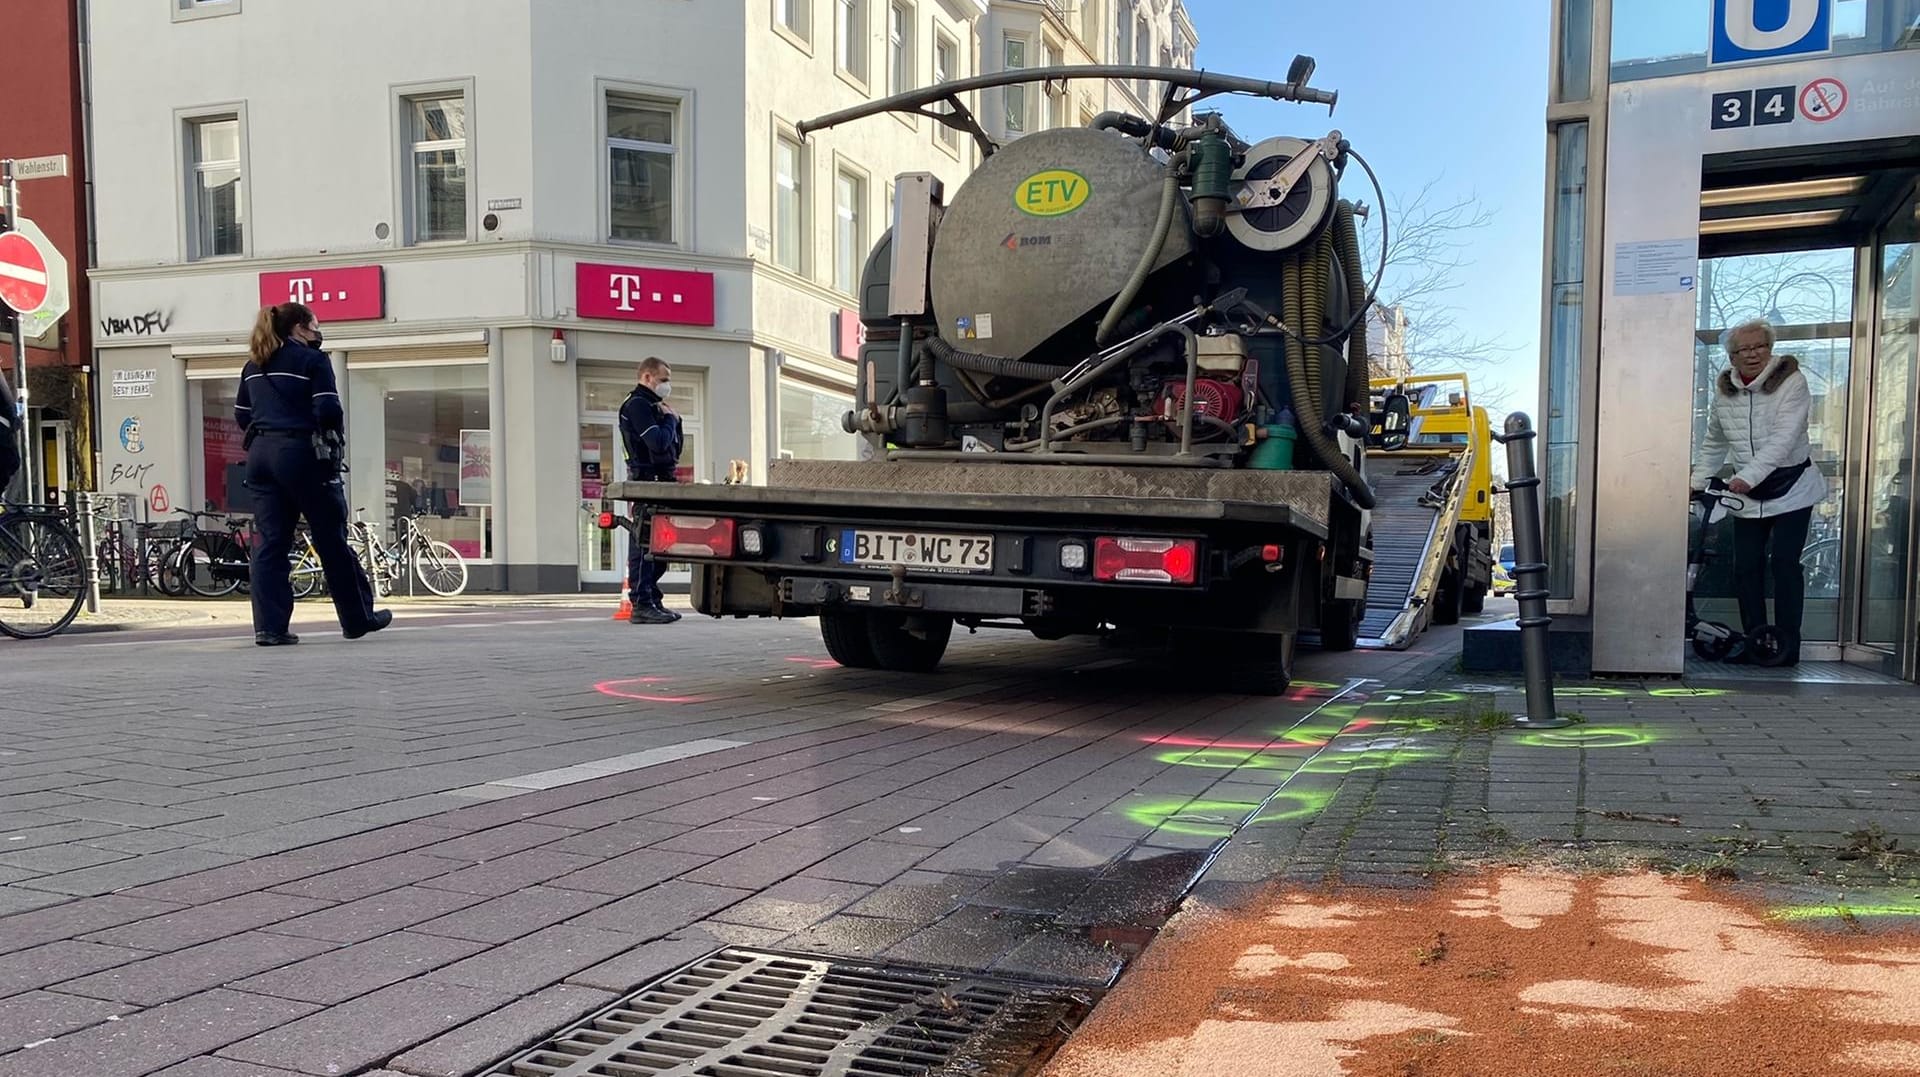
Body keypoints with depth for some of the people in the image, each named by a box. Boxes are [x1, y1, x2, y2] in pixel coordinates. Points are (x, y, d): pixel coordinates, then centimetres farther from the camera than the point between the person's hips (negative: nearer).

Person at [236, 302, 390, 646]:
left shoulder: (253, 366, 17)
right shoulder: (312, 360, -4)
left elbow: (241, 415, 19)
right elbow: (328, 411, -13)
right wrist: (336, 430, 4)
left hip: (260, 455, 6)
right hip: (300, 453, -6)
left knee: (270, 542, 5)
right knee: (332, 540, 4)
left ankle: (269, 626, 0)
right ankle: (358, 618, 13)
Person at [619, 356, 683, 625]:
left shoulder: (651, 405, 23)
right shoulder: (637, 404, -9)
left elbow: (674, 449, 21)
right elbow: (658, 443, -21)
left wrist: (673, 420, 7)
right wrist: (670, 419, -4)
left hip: (660, 480, 10)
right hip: (646, 481, -10)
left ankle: (652, 601, 16)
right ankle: (641, 605, -10)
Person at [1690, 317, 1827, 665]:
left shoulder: (1791, 382, -13)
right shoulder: (1724, 389, 3)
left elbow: (1783, 439, -25)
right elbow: (1714, 443, 15)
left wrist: (1748, 476, -35)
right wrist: (1697, 482, 8)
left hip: (1791, 487, -4)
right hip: (1747, 493, 5)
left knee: (1783, 562, -10)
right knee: (1746, 567, 2)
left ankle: (1787, 646, -3)